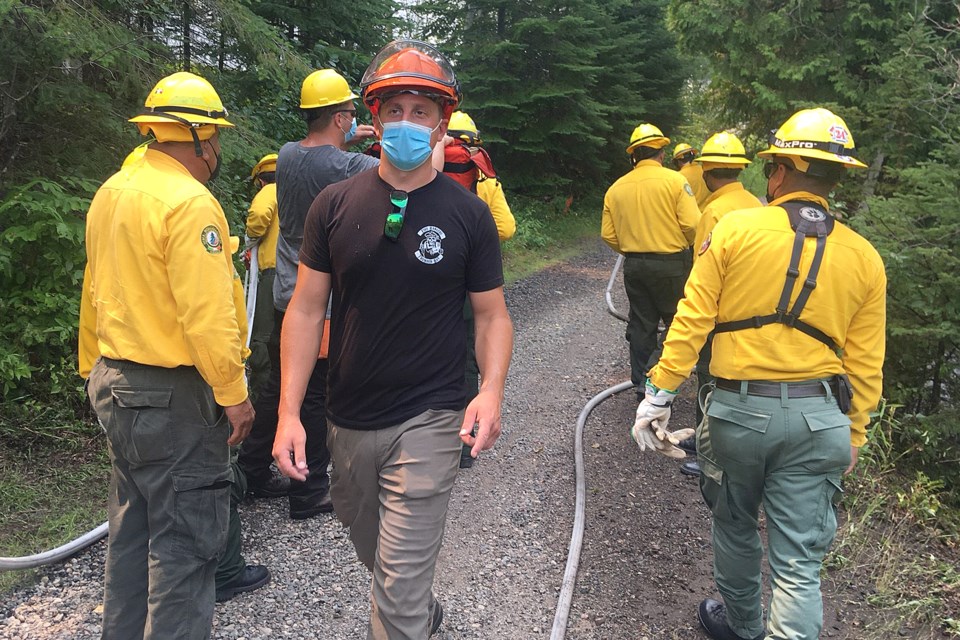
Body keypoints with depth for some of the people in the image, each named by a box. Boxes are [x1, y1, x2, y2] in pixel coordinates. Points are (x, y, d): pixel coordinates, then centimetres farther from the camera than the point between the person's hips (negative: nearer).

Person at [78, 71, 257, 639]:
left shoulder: (112, 192, 9)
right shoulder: (190, 202, -19)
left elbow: (95, 293, 16)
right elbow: (208, 312, -24)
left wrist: (95, 370, 24)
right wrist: (233, 393, -17)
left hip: (114, 382, 9)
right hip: (173, 396, -9)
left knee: (134, 525, 21)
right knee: (186, 539, 2)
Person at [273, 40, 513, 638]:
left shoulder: (469, 213, -5)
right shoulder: (336, 204, -2)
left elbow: (493, 315, 0)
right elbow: (307, 308, 0)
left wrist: (492, 390, -19)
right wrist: (289, 411, -6)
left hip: (428, 422, -3)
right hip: (349, 420, 4)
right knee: (373, 549, 25)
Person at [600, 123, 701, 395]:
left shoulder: (616, 188, 2)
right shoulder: (675, 180, -10)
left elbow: (608, 235, 2)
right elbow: (692, 225, -15)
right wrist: (681, 243, 6)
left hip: (633, 266, 4)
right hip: (671, 264, -4)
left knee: (641, 325, 13)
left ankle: (642, 383, 20)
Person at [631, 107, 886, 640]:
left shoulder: (736, 228, -6)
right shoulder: (864, 258, 2)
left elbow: (692, 319, -8)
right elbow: (865, 365, 4)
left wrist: (659, 393, -2)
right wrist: (853, 436, 16)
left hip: (740, 408, -1)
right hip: (819, 417, 1)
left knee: (735, 527, 23)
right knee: (799, 564, 7)